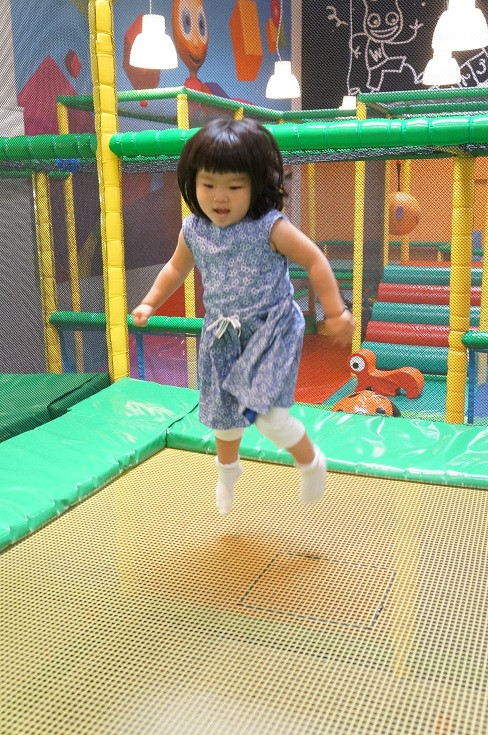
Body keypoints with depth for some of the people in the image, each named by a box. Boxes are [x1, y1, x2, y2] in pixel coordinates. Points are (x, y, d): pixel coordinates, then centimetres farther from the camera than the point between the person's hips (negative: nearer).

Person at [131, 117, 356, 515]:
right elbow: (177, 267, 15)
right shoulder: (193, 230, -5)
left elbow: (315, 260, -13)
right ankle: (228, 468, 50)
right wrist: (150, 303, 10)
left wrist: (336, 312, -14)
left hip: (271, 330, -5)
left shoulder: (270, 227, -19)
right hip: (222, 335, 5)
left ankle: (311, 461, 15)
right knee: (224, 412, 18)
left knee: (266, 414, -17)